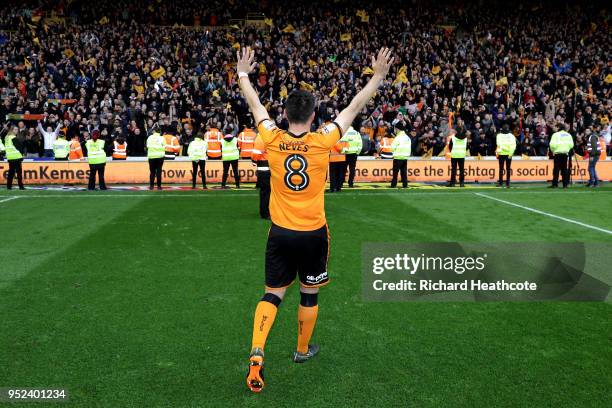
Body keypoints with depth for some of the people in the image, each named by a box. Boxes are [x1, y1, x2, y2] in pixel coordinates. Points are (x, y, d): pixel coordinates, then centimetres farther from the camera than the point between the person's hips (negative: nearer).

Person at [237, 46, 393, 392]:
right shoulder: (323, 141, -11)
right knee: (309, 295, 17)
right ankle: (303, 350, 34)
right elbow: (354, 108, -2)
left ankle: (257, 353, -5)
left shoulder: (273, 140, -7)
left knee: (272, 295, 10)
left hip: (280, 233, 2)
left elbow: (256, 105, 9)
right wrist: (378, 76, 8)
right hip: (313, 234, -1)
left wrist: (243, 74, 24)